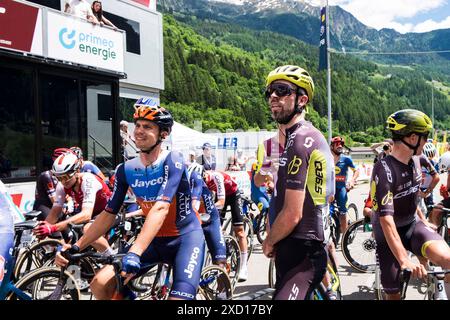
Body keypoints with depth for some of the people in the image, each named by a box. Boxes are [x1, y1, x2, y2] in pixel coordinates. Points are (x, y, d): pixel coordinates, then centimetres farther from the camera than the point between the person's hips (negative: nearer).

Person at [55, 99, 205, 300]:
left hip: (186, 236, -5)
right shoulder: (126, 170, -3)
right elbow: (109, 214, 2)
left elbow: (161, 208, -31)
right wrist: (76, 247, -7)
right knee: (99, 285, -8)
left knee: (179, 298, -26)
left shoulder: (172, 161, -18)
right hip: (155, 239, 5)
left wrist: (135, 252, -43)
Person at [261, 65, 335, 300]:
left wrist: (269, 242, -5)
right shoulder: (314, 136, 13)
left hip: (299, 253, -10)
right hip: (313, 245, 10)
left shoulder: (298, 141, -19)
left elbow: (292, 214, -23)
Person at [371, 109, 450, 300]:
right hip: (389, 233, -5)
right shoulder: (384, 170, -26)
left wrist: (423, 220, 26)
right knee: (394, 293, 1)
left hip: (412, 225, 5)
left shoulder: (415, 162, -3)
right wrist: (404, 260, -42)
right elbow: (386, 219, -34)